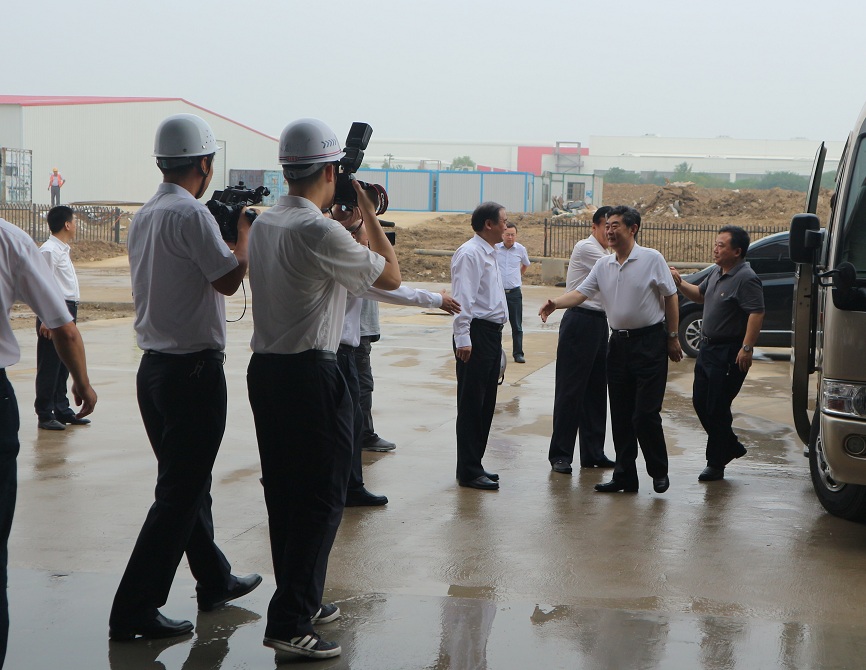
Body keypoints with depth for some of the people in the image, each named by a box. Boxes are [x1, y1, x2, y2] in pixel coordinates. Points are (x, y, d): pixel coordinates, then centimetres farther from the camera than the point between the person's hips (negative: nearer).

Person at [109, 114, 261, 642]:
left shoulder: (144, 216, 12)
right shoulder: (192, 215, -17)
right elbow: (229, 279, -17)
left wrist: (224, 232, 19)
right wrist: (244, 233, -2)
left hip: (154, 367, 10)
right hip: (194, 369, -10)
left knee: (187, 482, 19)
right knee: (180, 494, -4)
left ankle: (215, 581, 35)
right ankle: (134, 610, -2)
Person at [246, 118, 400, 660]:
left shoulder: (264, 224, 9)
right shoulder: (320, 232, -18)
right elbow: (391, 276, -7)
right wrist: (367, 211, 1)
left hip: (265, 369, 9)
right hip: (311, 374, -9)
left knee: (284, 493, 16)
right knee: (323, 498, -1)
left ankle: (301, 601, 29)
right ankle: (290, 623, 0)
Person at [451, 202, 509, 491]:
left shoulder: (489, 253, 18)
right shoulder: (470, 253, -12)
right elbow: (462, 298, -19)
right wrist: (463, 339, -24)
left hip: (492, 334, 10)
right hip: (476, 335, -10)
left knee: (486, 404, 14)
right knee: (471, 405, -4)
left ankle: (474, 464, 22)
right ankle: (468, 471, 1)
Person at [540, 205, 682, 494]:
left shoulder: (652, 259, -6)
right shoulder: (603, 265, 8)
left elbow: (670, 297, -2)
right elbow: (581, 292, 1)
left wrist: (672, 337, -1)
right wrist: (555, 303, -19)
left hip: (650, 342, -6)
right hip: (619, 342, 6)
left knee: (645, 414, -7)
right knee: (620, 415, 8)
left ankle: (659, 472, 11)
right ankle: (625, 476, 16)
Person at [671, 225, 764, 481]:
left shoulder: (745, 278, -18)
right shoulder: (717, 273, 12)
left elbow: (757, 314, -24)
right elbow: (700, 295, 28)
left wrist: (747, 348, -29)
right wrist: (679, 283, 10)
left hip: (728, 354, -10)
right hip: (707, 348, 10)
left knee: (717, 408, -4)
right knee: (700, 402, 14)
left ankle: (716, 464, 8)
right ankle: (731, 446, 30)